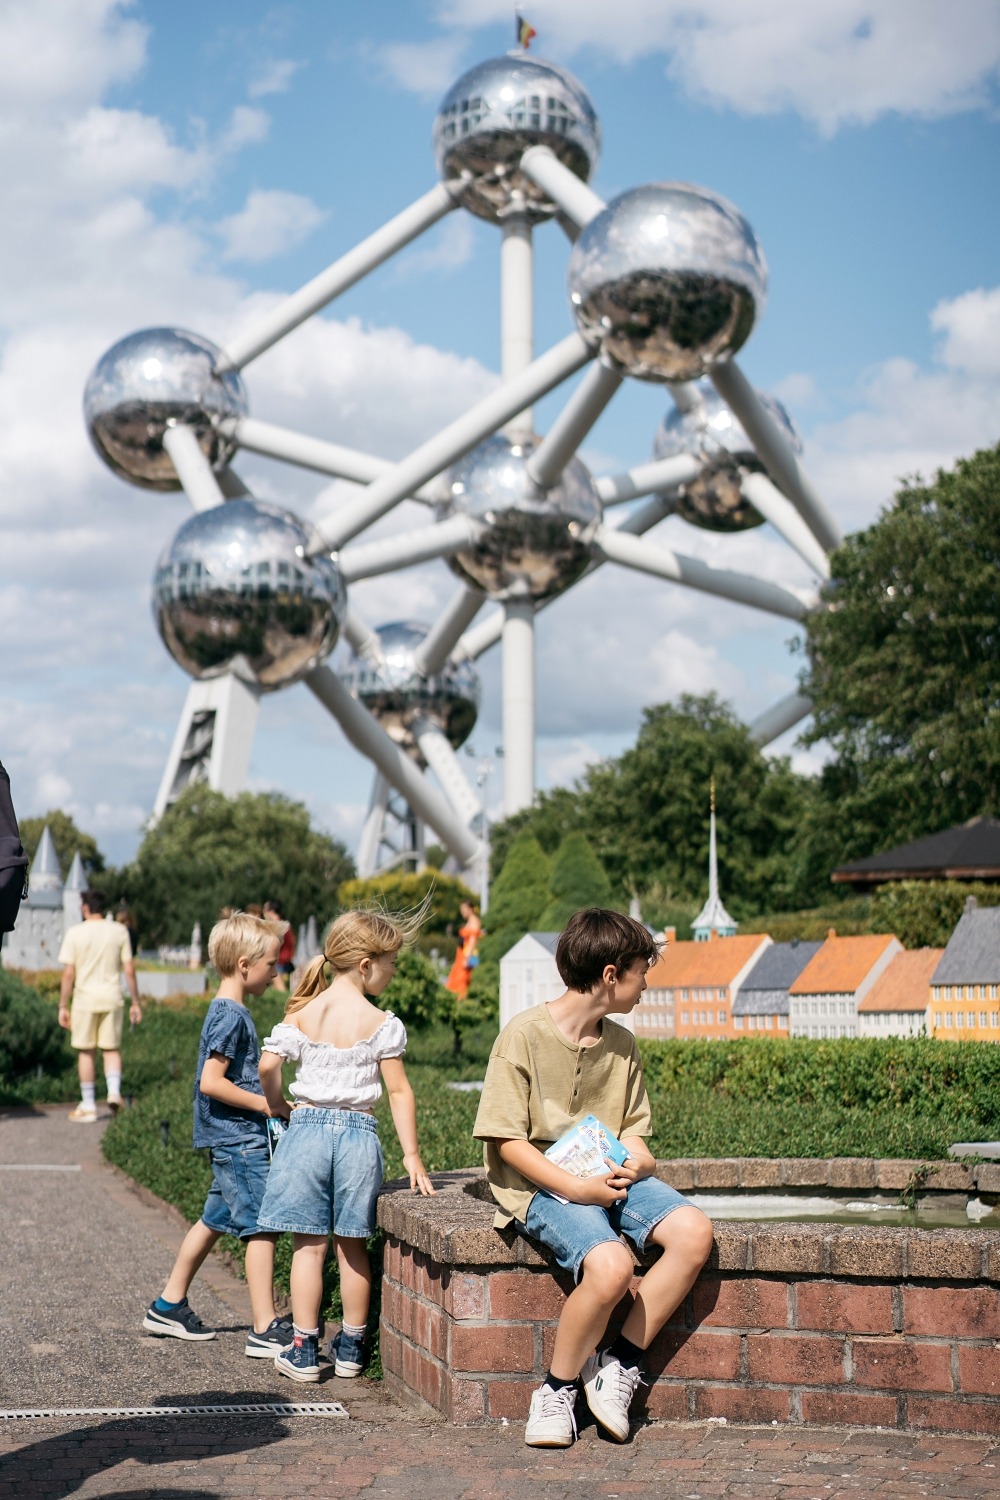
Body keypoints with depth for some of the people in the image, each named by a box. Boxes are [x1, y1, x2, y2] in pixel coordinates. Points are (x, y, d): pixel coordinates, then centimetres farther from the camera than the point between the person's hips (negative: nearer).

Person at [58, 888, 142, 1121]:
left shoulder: (75, 932, -3)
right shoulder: (119, 931, 3)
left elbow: (68, 973, -5)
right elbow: (129, 970, 1)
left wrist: (63, 1006, 1)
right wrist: (136, 1003, 8)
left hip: (85, 999, -1)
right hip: (112, 998, 2)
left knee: (86, 1052, 7)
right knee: (111, 1049, 12)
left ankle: (88, 1106, 11)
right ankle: (114, 1091, -11)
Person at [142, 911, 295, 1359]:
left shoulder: (228, 1011, 13)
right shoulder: (231, 1016, -17)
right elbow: (210, 1082, -23)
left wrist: (269, 1102, 14)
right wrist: (265, 1104, -17)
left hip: (232, 1140, 10)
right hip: (241, 1140, -10)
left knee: (215, 1220, 18)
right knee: (262, 1228, -10)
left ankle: (169, 1306, 28)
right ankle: (265, 1330, -9)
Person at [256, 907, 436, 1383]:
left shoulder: (300, 1014, 0)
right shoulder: (381, 1023, -6)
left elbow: (268, 1065, -5)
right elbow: (398, 1092, -5)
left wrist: (277, 1106, 15)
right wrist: (412, 1156, 1)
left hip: (308, 1128, 1)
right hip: (358, 1132, -1)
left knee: (309, 1244, 7)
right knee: (352, 1246, 12)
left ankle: (304, 1349, 9)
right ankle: (351, 1347, 21)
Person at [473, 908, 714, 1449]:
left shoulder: (622, 1045, 10)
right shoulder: (524, 1035, -10)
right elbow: (507, 1140, -12)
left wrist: (638, 1162, -6)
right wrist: (574, 1187, -21)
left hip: (610, 1178, 7)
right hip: (543, 1185, -7)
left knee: (693, 1233, -20)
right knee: (610, 1265, -33)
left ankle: (617, 1363, -6)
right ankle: (556, 1389, -7)